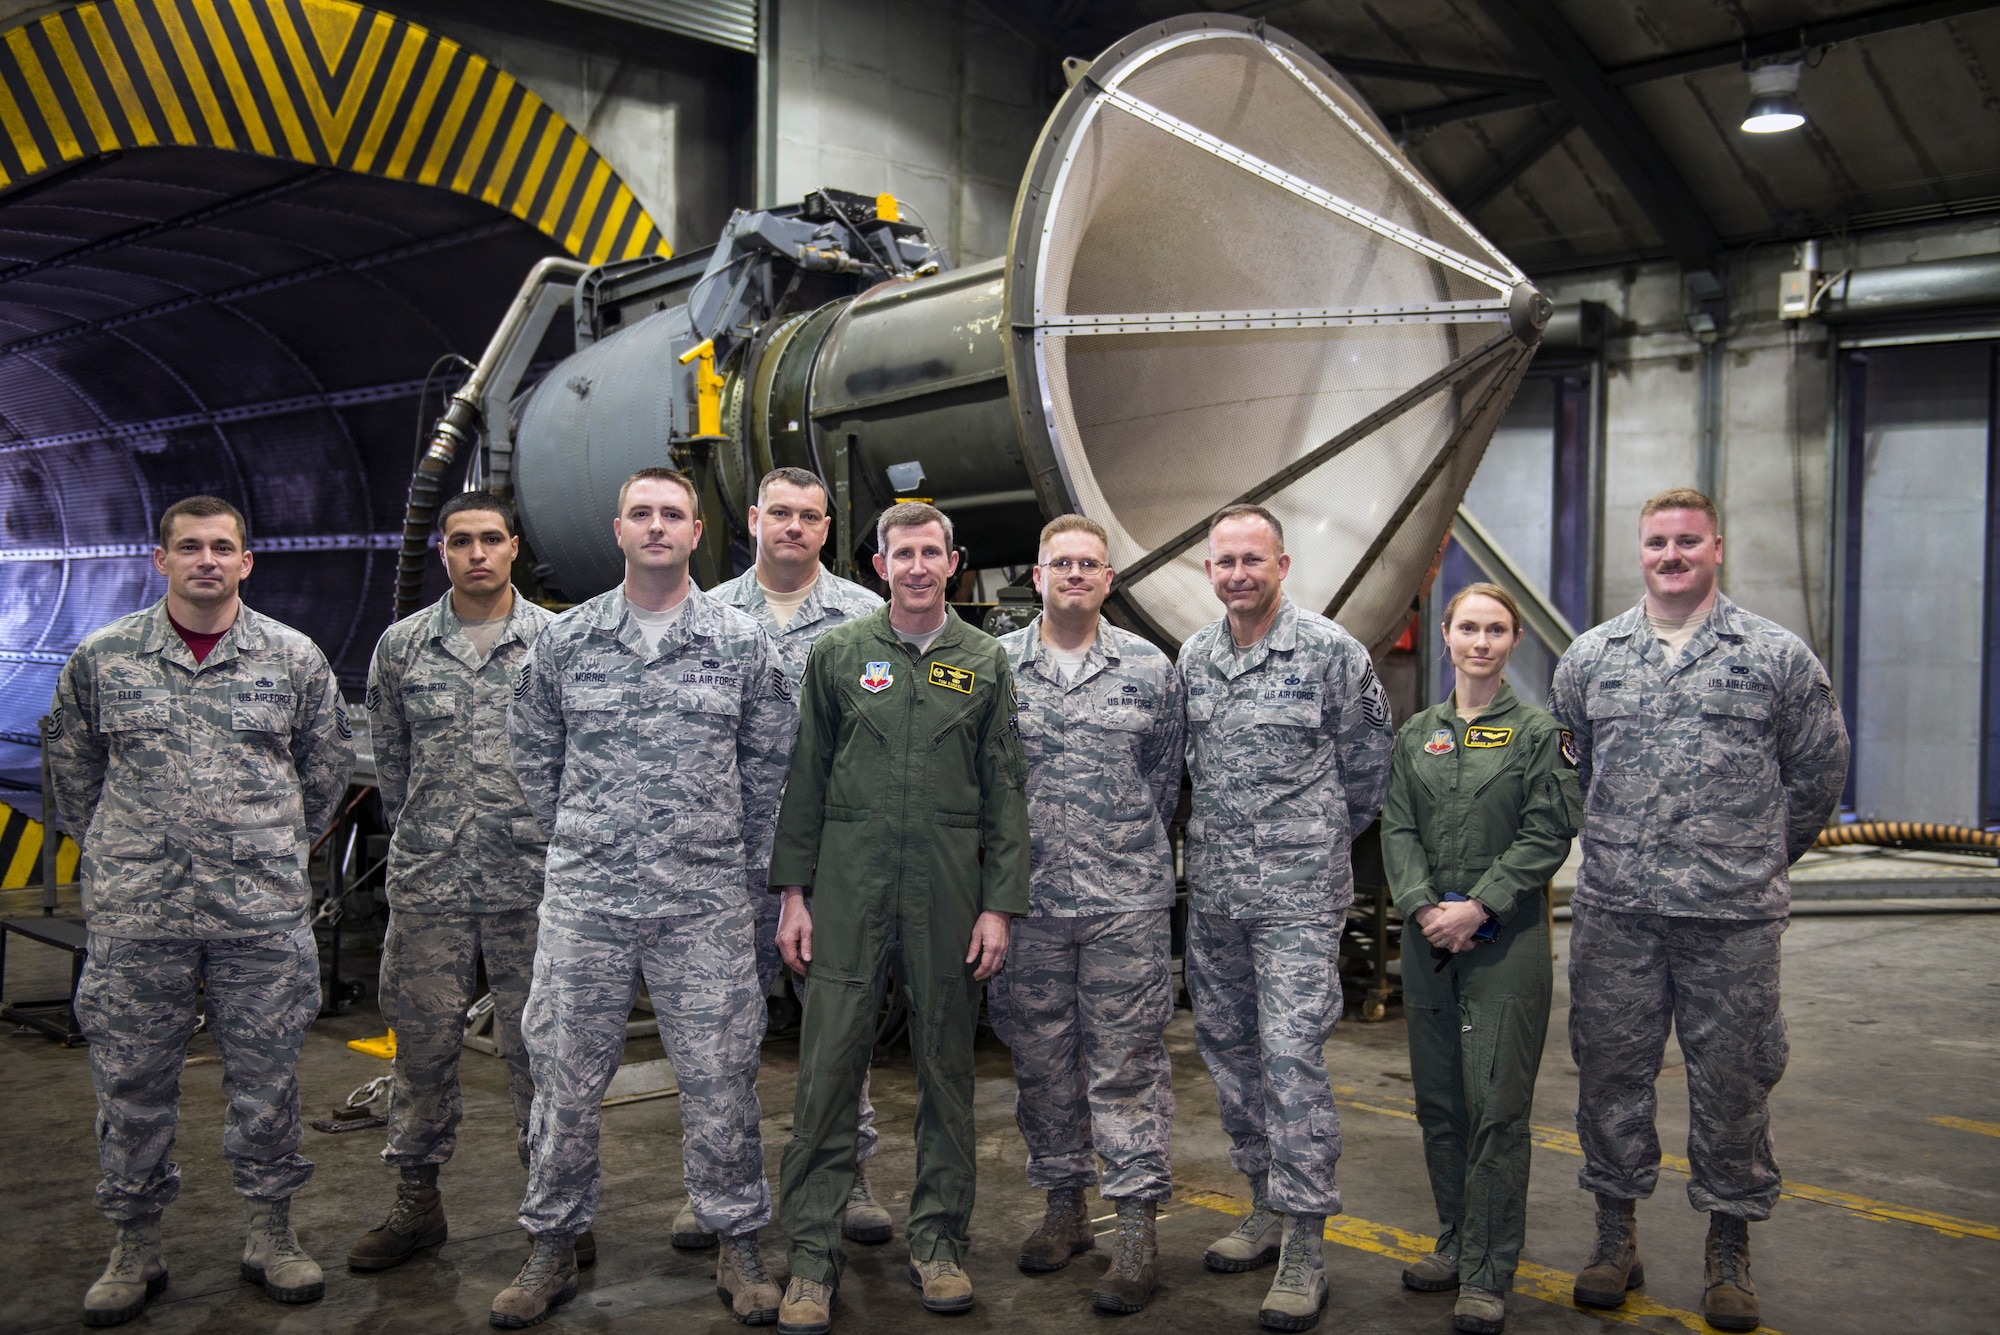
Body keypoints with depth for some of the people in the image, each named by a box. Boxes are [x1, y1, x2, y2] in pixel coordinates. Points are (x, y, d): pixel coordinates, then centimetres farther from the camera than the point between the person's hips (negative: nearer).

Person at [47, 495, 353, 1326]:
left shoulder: (294, 658, 3)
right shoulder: (102, 658, 3)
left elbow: (329, 759, 14)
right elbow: (70, 759, 15)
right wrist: (113, 850, 13)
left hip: (263, 912, 0)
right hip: (134, 914, 0)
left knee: (266, 1077, 7)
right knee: (132, 1081, 8)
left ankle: (272, 1233, 22)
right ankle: (135, 1246, 23)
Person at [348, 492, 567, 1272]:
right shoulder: (401, 646, 6)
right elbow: (389, 757, 15)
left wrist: (555, 842, 8)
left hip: (532, 877, -2)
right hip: (426, 880, 2)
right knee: (421, 1037, 8)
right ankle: (416, 1200, 23)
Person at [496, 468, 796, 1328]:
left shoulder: (740, 642, 2)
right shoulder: (565, 640, 5)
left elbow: (771, 756, 11)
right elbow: (534, 751, 15)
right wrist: (577, 838, 11)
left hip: (705, 901, -1)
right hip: (584, 898, 1)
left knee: (719, 1077, 4)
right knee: (566, 1077, 7)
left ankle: (737, 1246, 20)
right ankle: (553, 1248, 23)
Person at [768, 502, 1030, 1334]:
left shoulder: (984, 663, 8)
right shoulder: (836, 655, 7)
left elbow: (1006, 790, 6)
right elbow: (804, 778, 7)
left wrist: (1000, 904, -1)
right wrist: (793, 892, 1)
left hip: (948, 889, 1)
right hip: (849, 885, -1)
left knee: (946, 1063, 8)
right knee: (829, 1062, -3)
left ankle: (938, 1240, 21)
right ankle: (813, 1252, 7)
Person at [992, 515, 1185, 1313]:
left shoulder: (1150, 670, 4)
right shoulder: (994, 666, 4)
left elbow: (1165, 772, 11)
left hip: (1126, 900, -1)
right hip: (1026, 900, 2)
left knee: (1128, 1062, 0)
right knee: (1041, 1060, 11)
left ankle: (1137, 1226, 7)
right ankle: (1064, 1204, 26)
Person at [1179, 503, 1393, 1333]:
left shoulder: (1331, 651, -7)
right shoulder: (1191, 658, 8)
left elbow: (1367, 764, 2)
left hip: (1299, 893, -6)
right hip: (1211, 891, 6)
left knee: (1293, 1054, -10)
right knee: (1228, 1048, 12)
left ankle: (1304, 1248, -2)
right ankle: (1268, 1207, 28)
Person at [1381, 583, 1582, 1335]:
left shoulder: (1538, 733, 1)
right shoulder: (1416, 735, 12)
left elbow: (1547, 835, -6)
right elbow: (1398, 829, 6)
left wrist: (1478, 907, -14)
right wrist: (1422, 907, -10)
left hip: (1506, 941, -4)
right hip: (1428, 938, 4)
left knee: (1497, 1105, -5)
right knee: (1438, 1098, 10)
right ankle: (1456, 1244, 25)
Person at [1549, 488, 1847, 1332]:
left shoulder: (1779, 656, 1)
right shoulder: (1589, 658, 8)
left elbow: (1817, 772, 10)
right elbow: (1566, 773, 18)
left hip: (1734, 917, -2)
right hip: (1614, 914, 2)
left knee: (1733, 1081, 6)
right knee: (1610, 1072, 8)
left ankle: (1729, 1250, 22)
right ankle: (1616, 1236, 24)